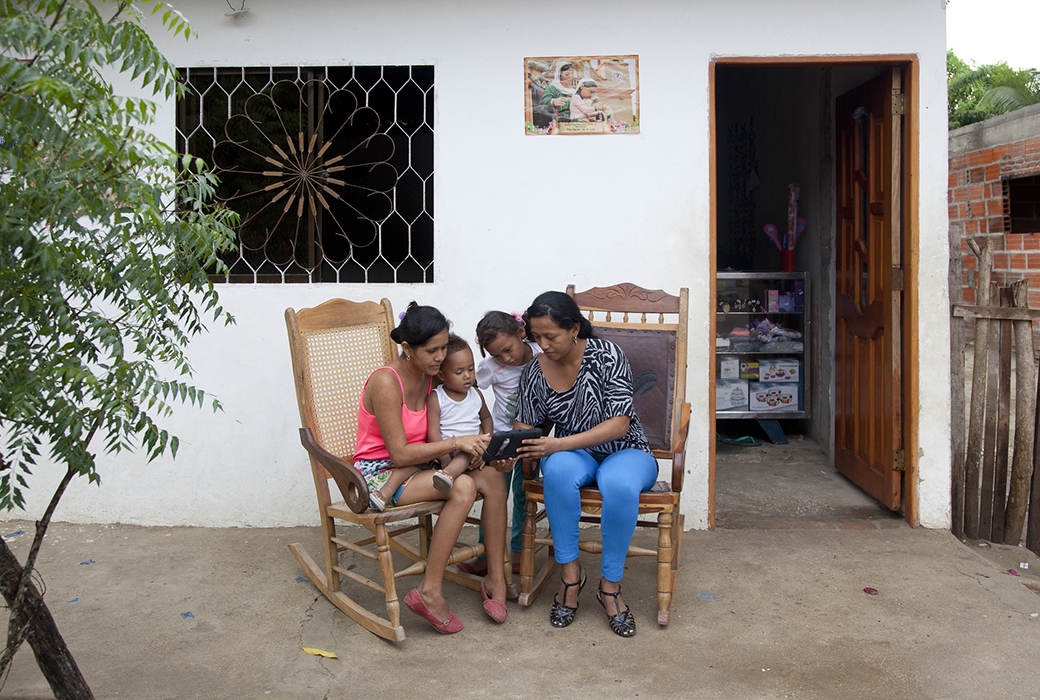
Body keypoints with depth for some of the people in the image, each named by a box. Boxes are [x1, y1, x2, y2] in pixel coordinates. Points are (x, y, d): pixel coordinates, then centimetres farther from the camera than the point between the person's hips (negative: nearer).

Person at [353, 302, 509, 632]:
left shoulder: (429, 376, 4)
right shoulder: (386, 382, -20)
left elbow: (429, 440, 7)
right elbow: (400, 454, -22)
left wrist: (472, 445, -11)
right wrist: (456, 443, -23)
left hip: (414, 466, 7)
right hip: (379, 473, -7)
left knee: (493, 478, -16)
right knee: (462, 487, -31)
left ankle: (496, 577, -6)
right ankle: (429, 592, -22)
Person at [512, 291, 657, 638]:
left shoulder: (606, 354, -16)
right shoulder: (534, 373, -4)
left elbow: (619, 424, -21)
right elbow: (524, 427, 4)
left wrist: (558, 444, -31)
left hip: (625, 452, -2)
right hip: (575, 456, 3)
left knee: (620, 484, -39)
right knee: (558, 469, -35)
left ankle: (610, 584, -18)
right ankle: (570, 571, -20)